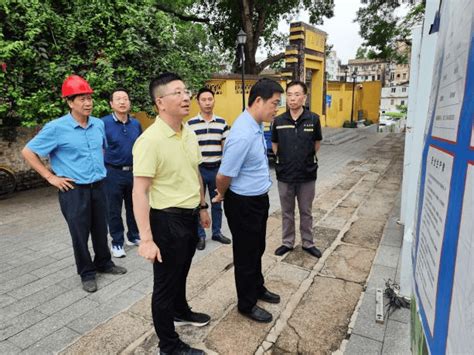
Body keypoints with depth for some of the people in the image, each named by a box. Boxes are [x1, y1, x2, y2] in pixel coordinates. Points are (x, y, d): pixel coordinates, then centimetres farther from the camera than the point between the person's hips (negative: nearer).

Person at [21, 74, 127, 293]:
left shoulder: (99, 124, 3)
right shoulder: (56, 128, -13)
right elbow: (28, 152, -6)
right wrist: (51, 177, -8)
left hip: (98, 187, 5)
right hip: (74, 190, -4)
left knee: (101, 230, 16)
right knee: (80, 234, 7)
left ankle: (104, 263, 36)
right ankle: (87, 273, 25)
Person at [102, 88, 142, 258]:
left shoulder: (136, 123, 3)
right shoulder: (104, 123, -9)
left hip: (134, 172, 4)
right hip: (113, 173, -4)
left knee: (134, 207, 15)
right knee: (114, 210, 7)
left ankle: (134, 236, 33)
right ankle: (117, 242, 22)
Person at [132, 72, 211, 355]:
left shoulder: (189, 134, 3)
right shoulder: (150, 140, -22)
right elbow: (140, 192, -23)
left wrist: (202, 206, 19)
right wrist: (146, 238, -26)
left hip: (190, 216, 8)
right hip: (167, 220, -7)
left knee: (181, 273, 28)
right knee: (165, 283, 10)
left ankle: (181, 312, 53)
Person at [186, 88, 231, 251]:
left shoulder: (222, 123, 3)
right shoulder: (190, 124, -4)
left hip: (217, 169, 3)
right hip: (198, 169, -2)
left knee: (217, 203, 13)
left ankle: (217, 232, 28)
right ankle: (200, 235, 21)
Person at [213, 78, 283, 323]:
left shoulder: (256, 125, 1)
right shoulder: (243, 135, -30)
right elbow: (222, 177, -24)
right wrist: (222, 197, -3)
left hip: (259, 199, 9)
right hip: (244, 204, -9)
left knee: (257, 249, 25)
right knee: (246, 254, 11)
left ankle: (257, 288, 49)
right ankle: (247, 304, 34)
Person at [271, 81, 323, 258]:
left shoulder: (313, 119, -9)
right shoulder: (278, 120, -7)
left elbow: (317, 143, 6)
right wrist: (283, 160, 10)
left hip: (307, 175, -1)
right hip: (284, 175, 1)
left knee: (306, 212, 15)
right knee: (287, 212, 15)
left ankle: (308, 243, 32)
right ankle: (287, 242, 32)